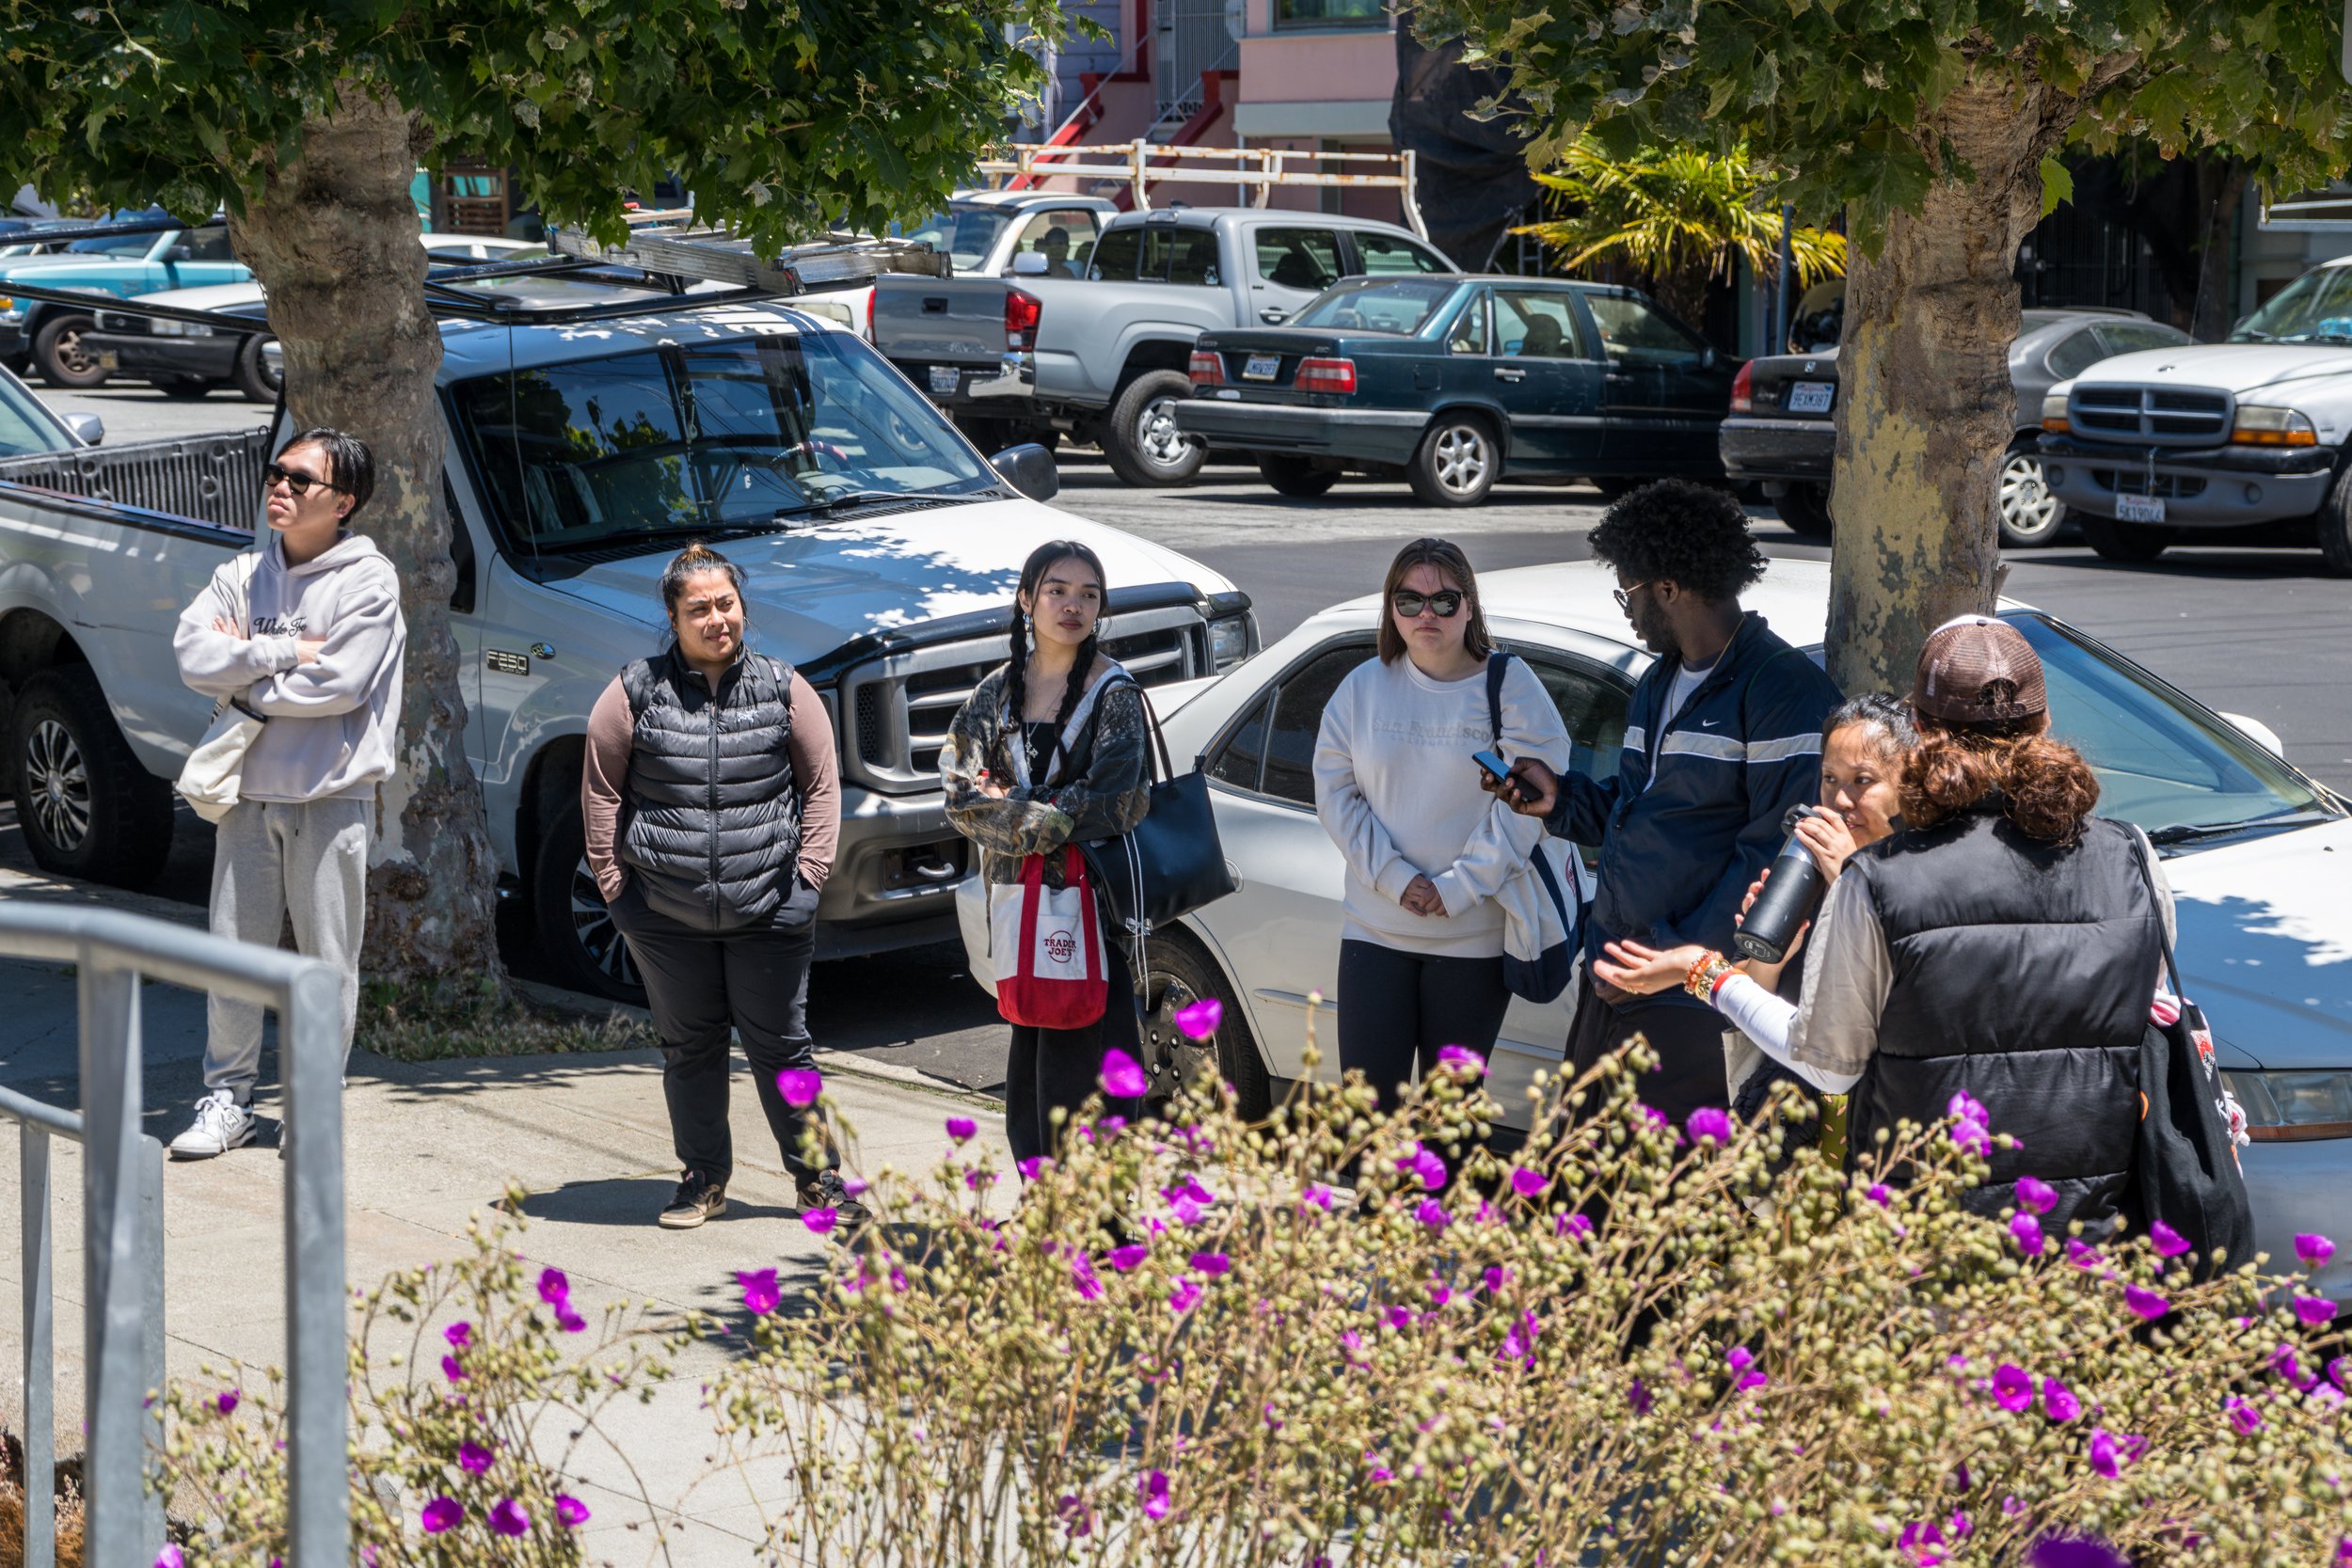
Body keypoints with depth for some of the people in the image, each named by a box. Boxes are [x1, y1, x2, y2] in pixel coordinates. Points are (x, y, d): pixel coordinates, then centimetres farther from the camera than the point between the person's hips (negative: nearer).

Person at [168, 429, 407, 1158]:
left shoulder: (369, 580, -5)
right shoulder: (242, 575, 10)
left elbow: (338, 683, -16)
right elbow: (192, 653, -5)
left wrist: (244, 670, -7)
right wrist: (285, 653, -13)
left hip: (331, 797, -4)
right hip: (249, 791, 4)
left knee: (328, 961, 2)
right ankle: (227, 1098, 18)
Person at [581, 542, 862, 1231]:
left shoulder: (782, 689, 3)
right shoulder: (635, 693, 0)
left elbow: (821, 785, 8)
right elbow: (601, 790, 5)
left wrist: (809, 870, 2)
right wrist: (613, 878, 1)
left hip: (769, 910, 0)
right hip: (665, 915, 0)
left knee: (782, 1046, 5)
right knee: (689, 1047, 9)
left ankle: (817, 1176, 17)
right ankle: (704, 1180, 22)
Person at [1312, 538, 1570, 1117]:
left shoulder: (1510, 685, -5)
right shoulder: (1363, 688, 4)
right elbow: (1335, 792, 1)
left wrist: (1460, 887, -15)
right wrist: (1392, 877, -11)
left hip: (1474, 935, -2)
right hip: (1375, 930, 2)